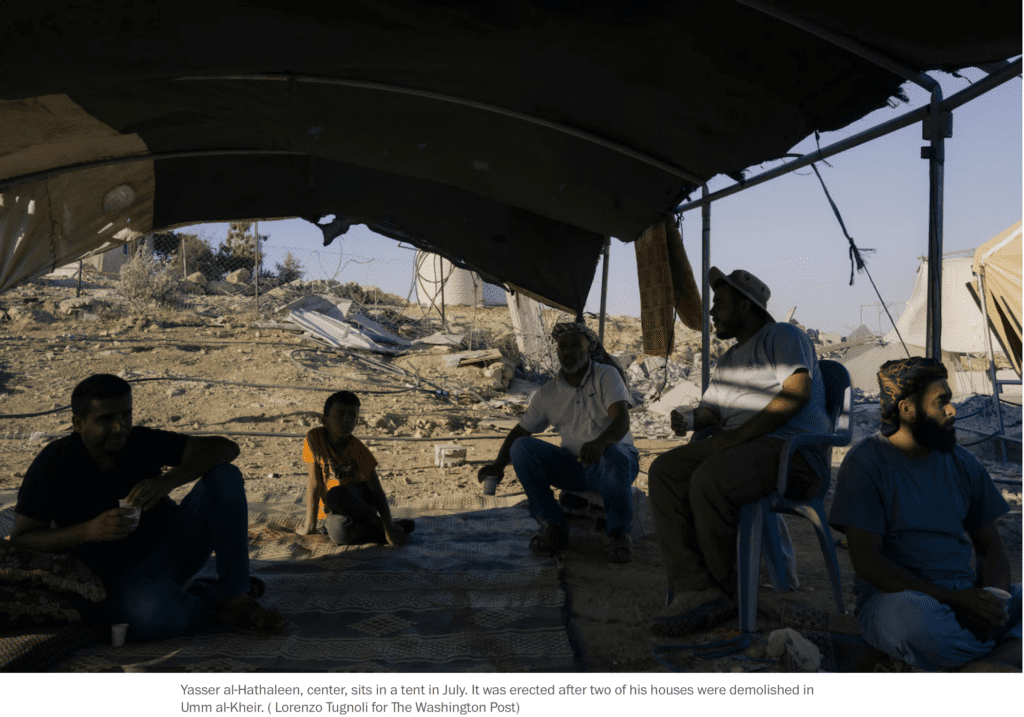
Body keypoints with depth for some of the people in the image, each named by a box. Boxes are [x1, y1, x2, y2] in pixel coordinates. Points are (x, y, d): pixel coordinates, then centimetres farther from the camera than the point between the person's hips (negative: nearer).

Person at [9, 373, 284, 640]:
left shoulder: (142, 441, -9)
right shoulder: (54, 464, -14)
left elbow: (225, 447, -16)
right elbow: (20, 541, -12)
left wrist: (168, 480, -34)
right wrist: (89, 531, -30)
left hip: (174, 544, 4)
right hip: (129, 577, -3)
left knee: (225, 477, -20)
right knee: (151, 618, -41)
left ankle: (235, 595, -15)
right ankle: (211, 596, -6)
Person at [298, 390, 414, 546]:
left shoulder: (358, 449, -19)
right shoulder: (314, 438, -18)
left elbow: (377, 491, -22)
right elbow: (315, 484, -16)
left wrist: (389, 529, -31)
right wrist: (310, 524, -17)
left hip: (358, 496, 1)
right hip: (332, 509, -1)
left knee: (336, 495, -37)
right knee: (340, 534, -36)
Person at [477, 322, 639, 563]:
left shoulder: (607, 376, -5)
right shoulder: (548, 393, 6)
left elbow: (622, 420, -20)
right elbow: (521, 431, 10)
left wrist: (600, 442, -43)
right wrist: (498, 465, -8)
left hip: (616, 457, -4)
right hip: (573, 466, 4)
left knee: (612, 455, -40)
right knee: (522, 448, -17)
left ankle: (618, 532, -17)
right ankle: (553, 525, -10)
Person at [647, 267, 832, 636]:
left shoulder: (783, 336, 4)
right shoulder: (728, 360, 31)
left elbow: (797, 393, -13)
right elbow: (711, 408, 25)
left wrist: (740, 434, -18)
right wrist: (690, 420, -1)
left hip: (792, 446, -8)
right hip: (737, 444, 9)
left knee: (709, 480, -34)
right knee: (665, 470, -15)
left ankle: (723, 592, -15)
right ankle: (692, 588, -25)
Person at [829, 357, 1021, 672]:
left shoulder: (964, 464, 13)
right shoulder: (865, 462, -5)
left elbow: (992, 549, 14)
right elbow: (867, 562, -12)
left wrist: (990, 600, -9)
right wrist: (951, 599, -20)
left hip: (966, 595, 6)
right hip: (895, 596, -5)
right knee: (914, 616, -40)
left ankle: (988, 667, -33)